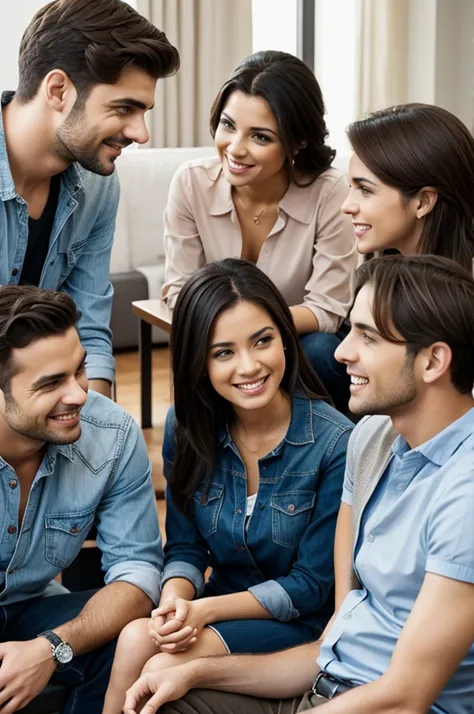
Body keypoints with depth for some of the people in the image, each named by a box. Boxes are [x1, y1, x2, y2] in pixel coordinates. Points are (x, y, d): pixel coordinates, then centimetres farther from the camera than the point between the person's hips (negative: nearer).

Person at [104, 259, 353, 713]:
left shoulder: (335, 444, -18)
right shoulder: (185, 428, -3)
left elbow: (311, 585, -13)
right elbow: (185, 548, 4)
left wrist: (205, 610, -21)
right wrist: (176, 600, -19)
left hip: (300, 625, -4)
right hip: (217, 610, 4)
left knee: (161, 670, -27)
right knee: (135, 639, -27)